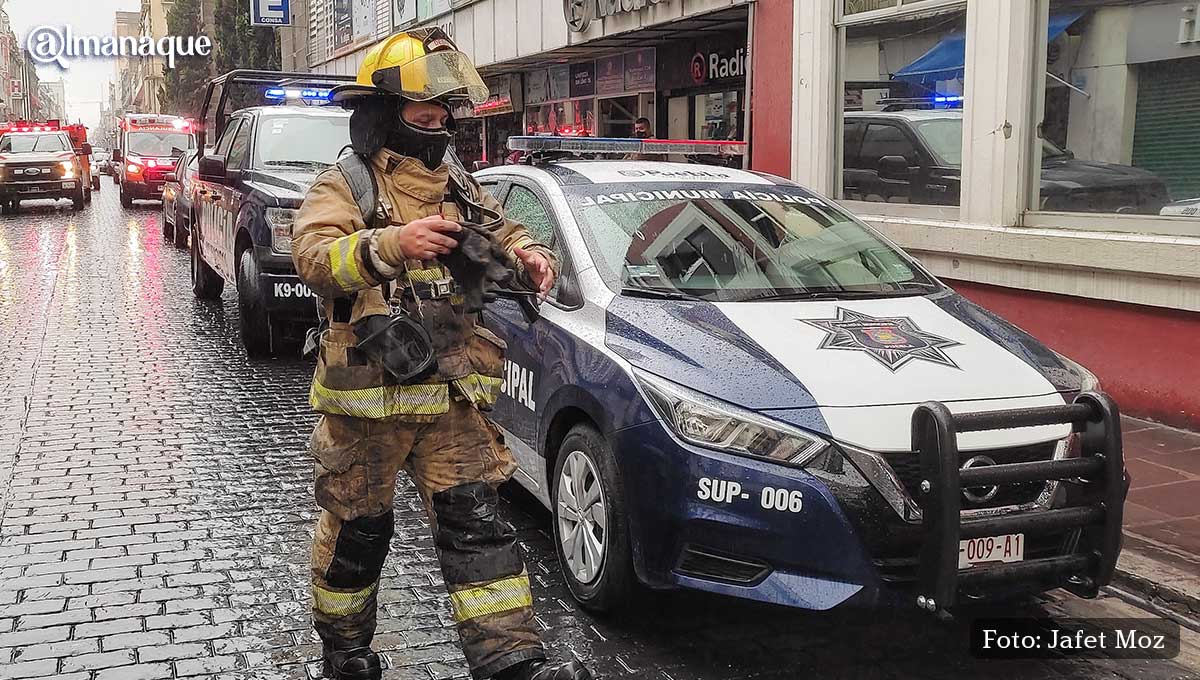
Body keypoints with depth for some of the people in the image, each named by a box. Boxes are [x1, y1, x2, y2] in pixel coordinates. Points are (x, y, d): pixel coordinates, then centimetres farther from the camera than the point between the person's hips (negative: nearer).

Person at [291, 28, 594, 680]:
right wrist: (391, 245, -38)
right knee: (357, 527, 9)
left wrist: (530, 257, -7)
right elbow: (313, 254, -22)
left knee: (473, 519, -1)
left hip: (451, 397, 4)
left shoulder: (457, 188, 14)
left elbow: (504, 235, 18)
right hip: (365, 399, -4)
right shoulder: (342, 188, -5)